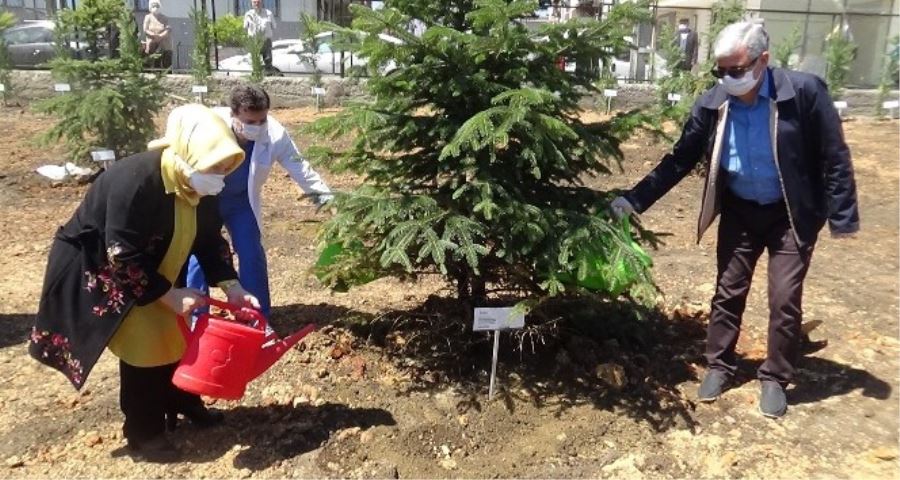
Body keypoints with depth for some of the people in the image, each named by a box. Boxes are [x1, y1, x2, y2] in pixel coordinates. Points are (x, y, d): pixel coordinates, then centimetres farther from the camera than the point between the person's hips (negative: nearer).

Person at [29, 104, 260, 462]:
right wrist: (169, 295, -27)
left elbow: (209, 239, -1)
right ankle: (143, 434, 11)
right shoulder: (135, 181, -35)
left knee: (172, 333, 13)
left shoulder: (199, 186, -11)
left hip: (149, 267, 8)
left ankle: (183, 403, 33)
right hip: (97, 267, -7)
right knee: (143, 344, -6)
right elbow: (123, 255, -32)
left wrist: (232, 287, -11)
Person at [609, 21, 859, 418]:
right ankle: (719, 366, 29)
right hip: (739, 211, 3)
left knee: (784, 300, 3)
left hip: (791, 214, -2)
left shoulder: (804, 91, -21)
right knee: (728, 292, 11)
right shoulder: (712, 104, -13)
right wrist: (635, 200, -13)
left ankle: (775, 378, 23)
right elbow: (679, 160, -6)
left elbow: (833, 157, -13)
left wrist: (841, 216, -13)